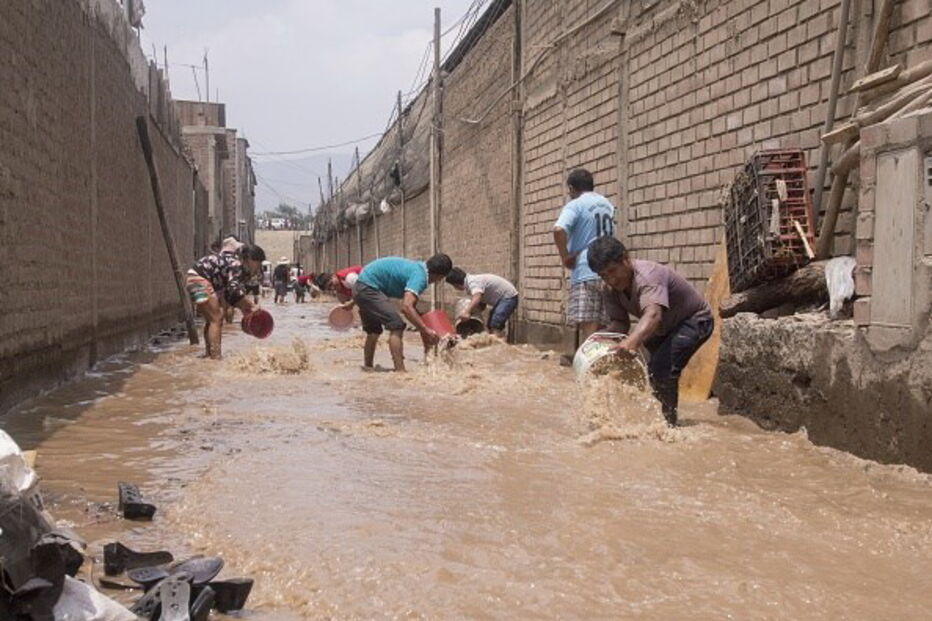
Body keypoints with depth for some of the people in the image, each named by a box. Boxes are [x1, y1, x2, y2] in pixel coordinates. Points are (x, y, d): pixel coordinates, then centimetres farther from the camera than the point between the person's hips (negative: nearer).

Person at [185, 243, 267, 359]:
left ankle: (210, 355, 20)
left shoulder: (242, 268, 12)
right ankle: (215, 358, -17)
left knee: (212, 321, 16)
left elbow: (229, 293, 13)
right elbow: (234, 289, -29)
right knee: (216, 319, -12)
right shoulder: (236, 263, -17)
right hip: (199, 280, -11)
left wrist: (244, 308, 2)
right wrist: (251, 305, -22)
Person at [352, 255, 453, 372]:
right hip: (368, 288, -11)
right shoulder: (419, 276, -17)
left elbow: (412, 308, 20)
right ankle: (400, 371, -17)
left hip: (360, 288, 11)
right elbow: (406, 307, -32)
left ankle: (367, 367, 37)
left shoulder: (418, 268, 13)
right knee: (396, 326, -14)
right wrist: (426, 330, -29)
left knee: (373, 330, 25)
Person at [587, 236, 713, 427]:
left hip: (694, 321, -9)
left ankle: (668, 421, -12)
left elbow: (653, 314, -53)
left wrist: (632, 341, -71)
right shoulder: (611, 290, -11)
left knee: (661, 368, -27)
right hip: (664, 328, 9)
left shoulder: (647, 276, -37)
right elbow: (619, 323, -12)